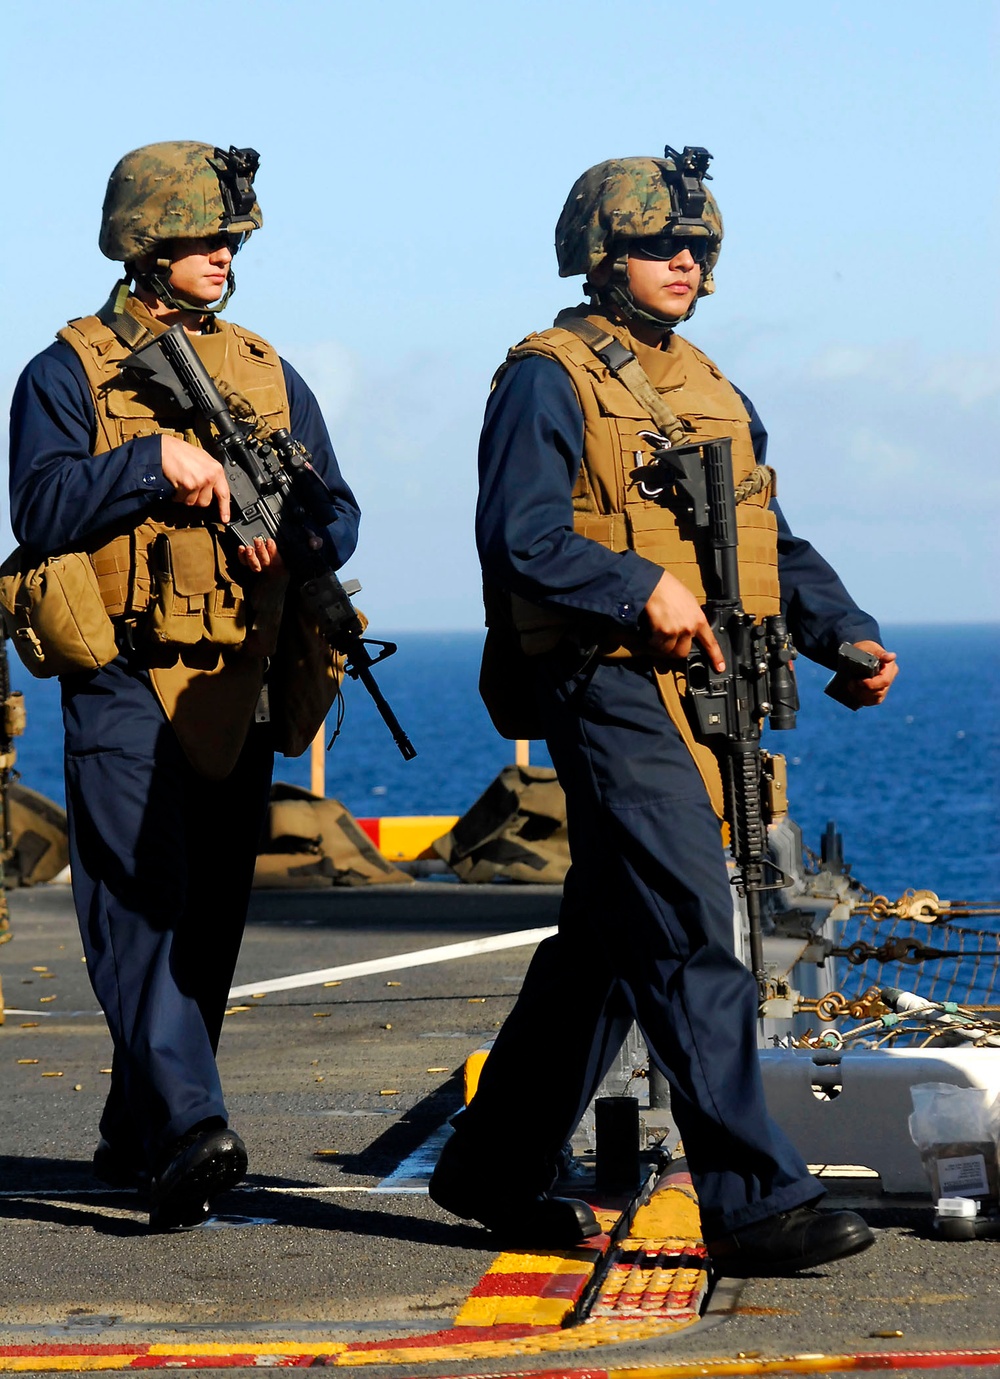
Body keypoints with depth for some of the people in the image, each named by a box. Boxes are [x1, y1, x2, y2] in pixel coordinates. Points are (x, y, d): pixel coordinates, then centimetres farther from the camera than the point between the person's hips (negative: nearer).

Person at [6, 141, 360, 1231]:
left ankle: (134, 1134, 21)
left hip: (238, 692, 6)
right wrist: (155, 459, -18)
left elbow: (339, 512, 16)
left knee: (208, 926, 8)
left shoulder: (268, 376, 17)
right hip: (123, 687, -5)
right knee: (143, 909, -16)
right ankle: (189, 1131, -26)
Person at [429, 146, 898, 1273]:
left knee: (604, 946, 14)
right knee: (693, 941, -14)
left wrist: (845, 633, 8)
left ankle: (496, 1169, 25)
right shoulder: (550, 379, -4)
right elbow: (519, 537, -15)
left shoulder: (709, 390, 21)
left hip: (706, 699, 9)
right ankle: (753, 1202, -15)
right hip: (614, 690, -9)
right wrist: (639, 590, -24)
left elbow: (773, 544, 23)